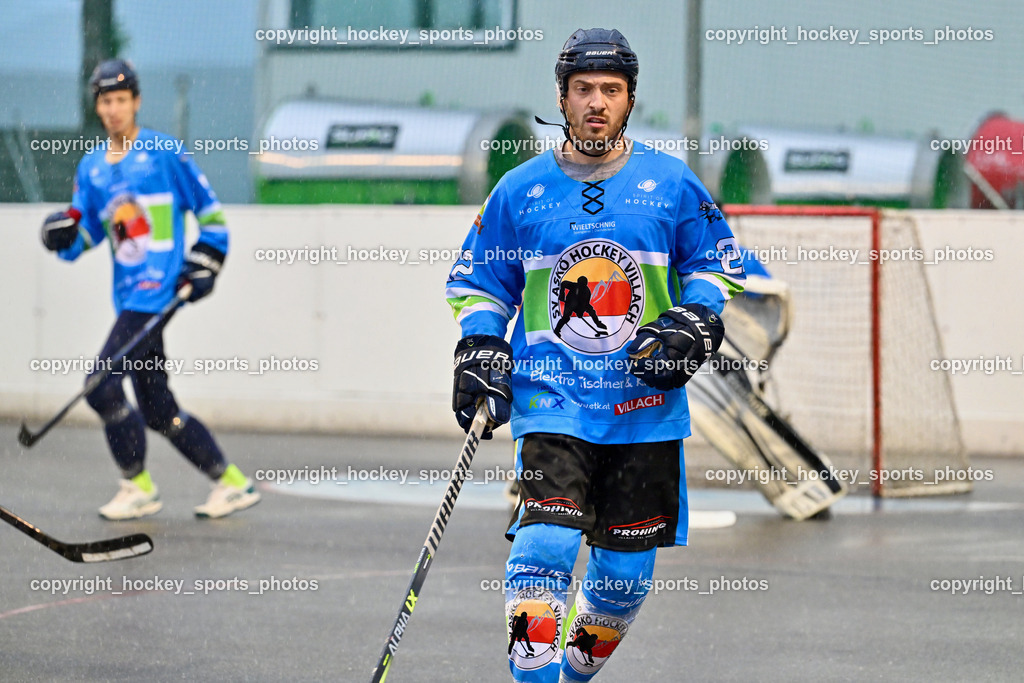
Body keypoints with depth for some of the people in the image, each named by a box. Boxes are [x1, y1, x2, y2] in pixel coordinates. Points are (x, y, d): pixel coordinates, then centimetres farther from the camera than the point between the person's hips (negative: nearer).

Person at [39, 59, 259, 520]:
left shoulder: (164, 153, -1)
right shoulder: (91, 168, 16)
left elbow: (208, 210, 3)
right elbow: (86, 236, 15)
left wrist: (205, 261, -5)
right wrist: (65, 235, -7)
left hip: (158, 287, -7)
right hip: (128, 294, 7)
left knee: (102, 386, -16)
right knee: (158, 410, 8)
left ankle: (138, 487, -2)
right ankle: (232, 484, 18)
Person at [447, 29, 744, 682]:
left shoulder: (672, 184, 4)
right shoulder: (520, 191, 4)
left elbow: (716, 263, 13)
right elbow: (479, 282, 14)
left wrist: (692, 326, -3)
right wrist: (480, 351, -1)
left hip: (646, 406, 1)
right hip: (553, 401, -1)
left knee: (626, 572, 6)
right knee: (545, 546, -20)